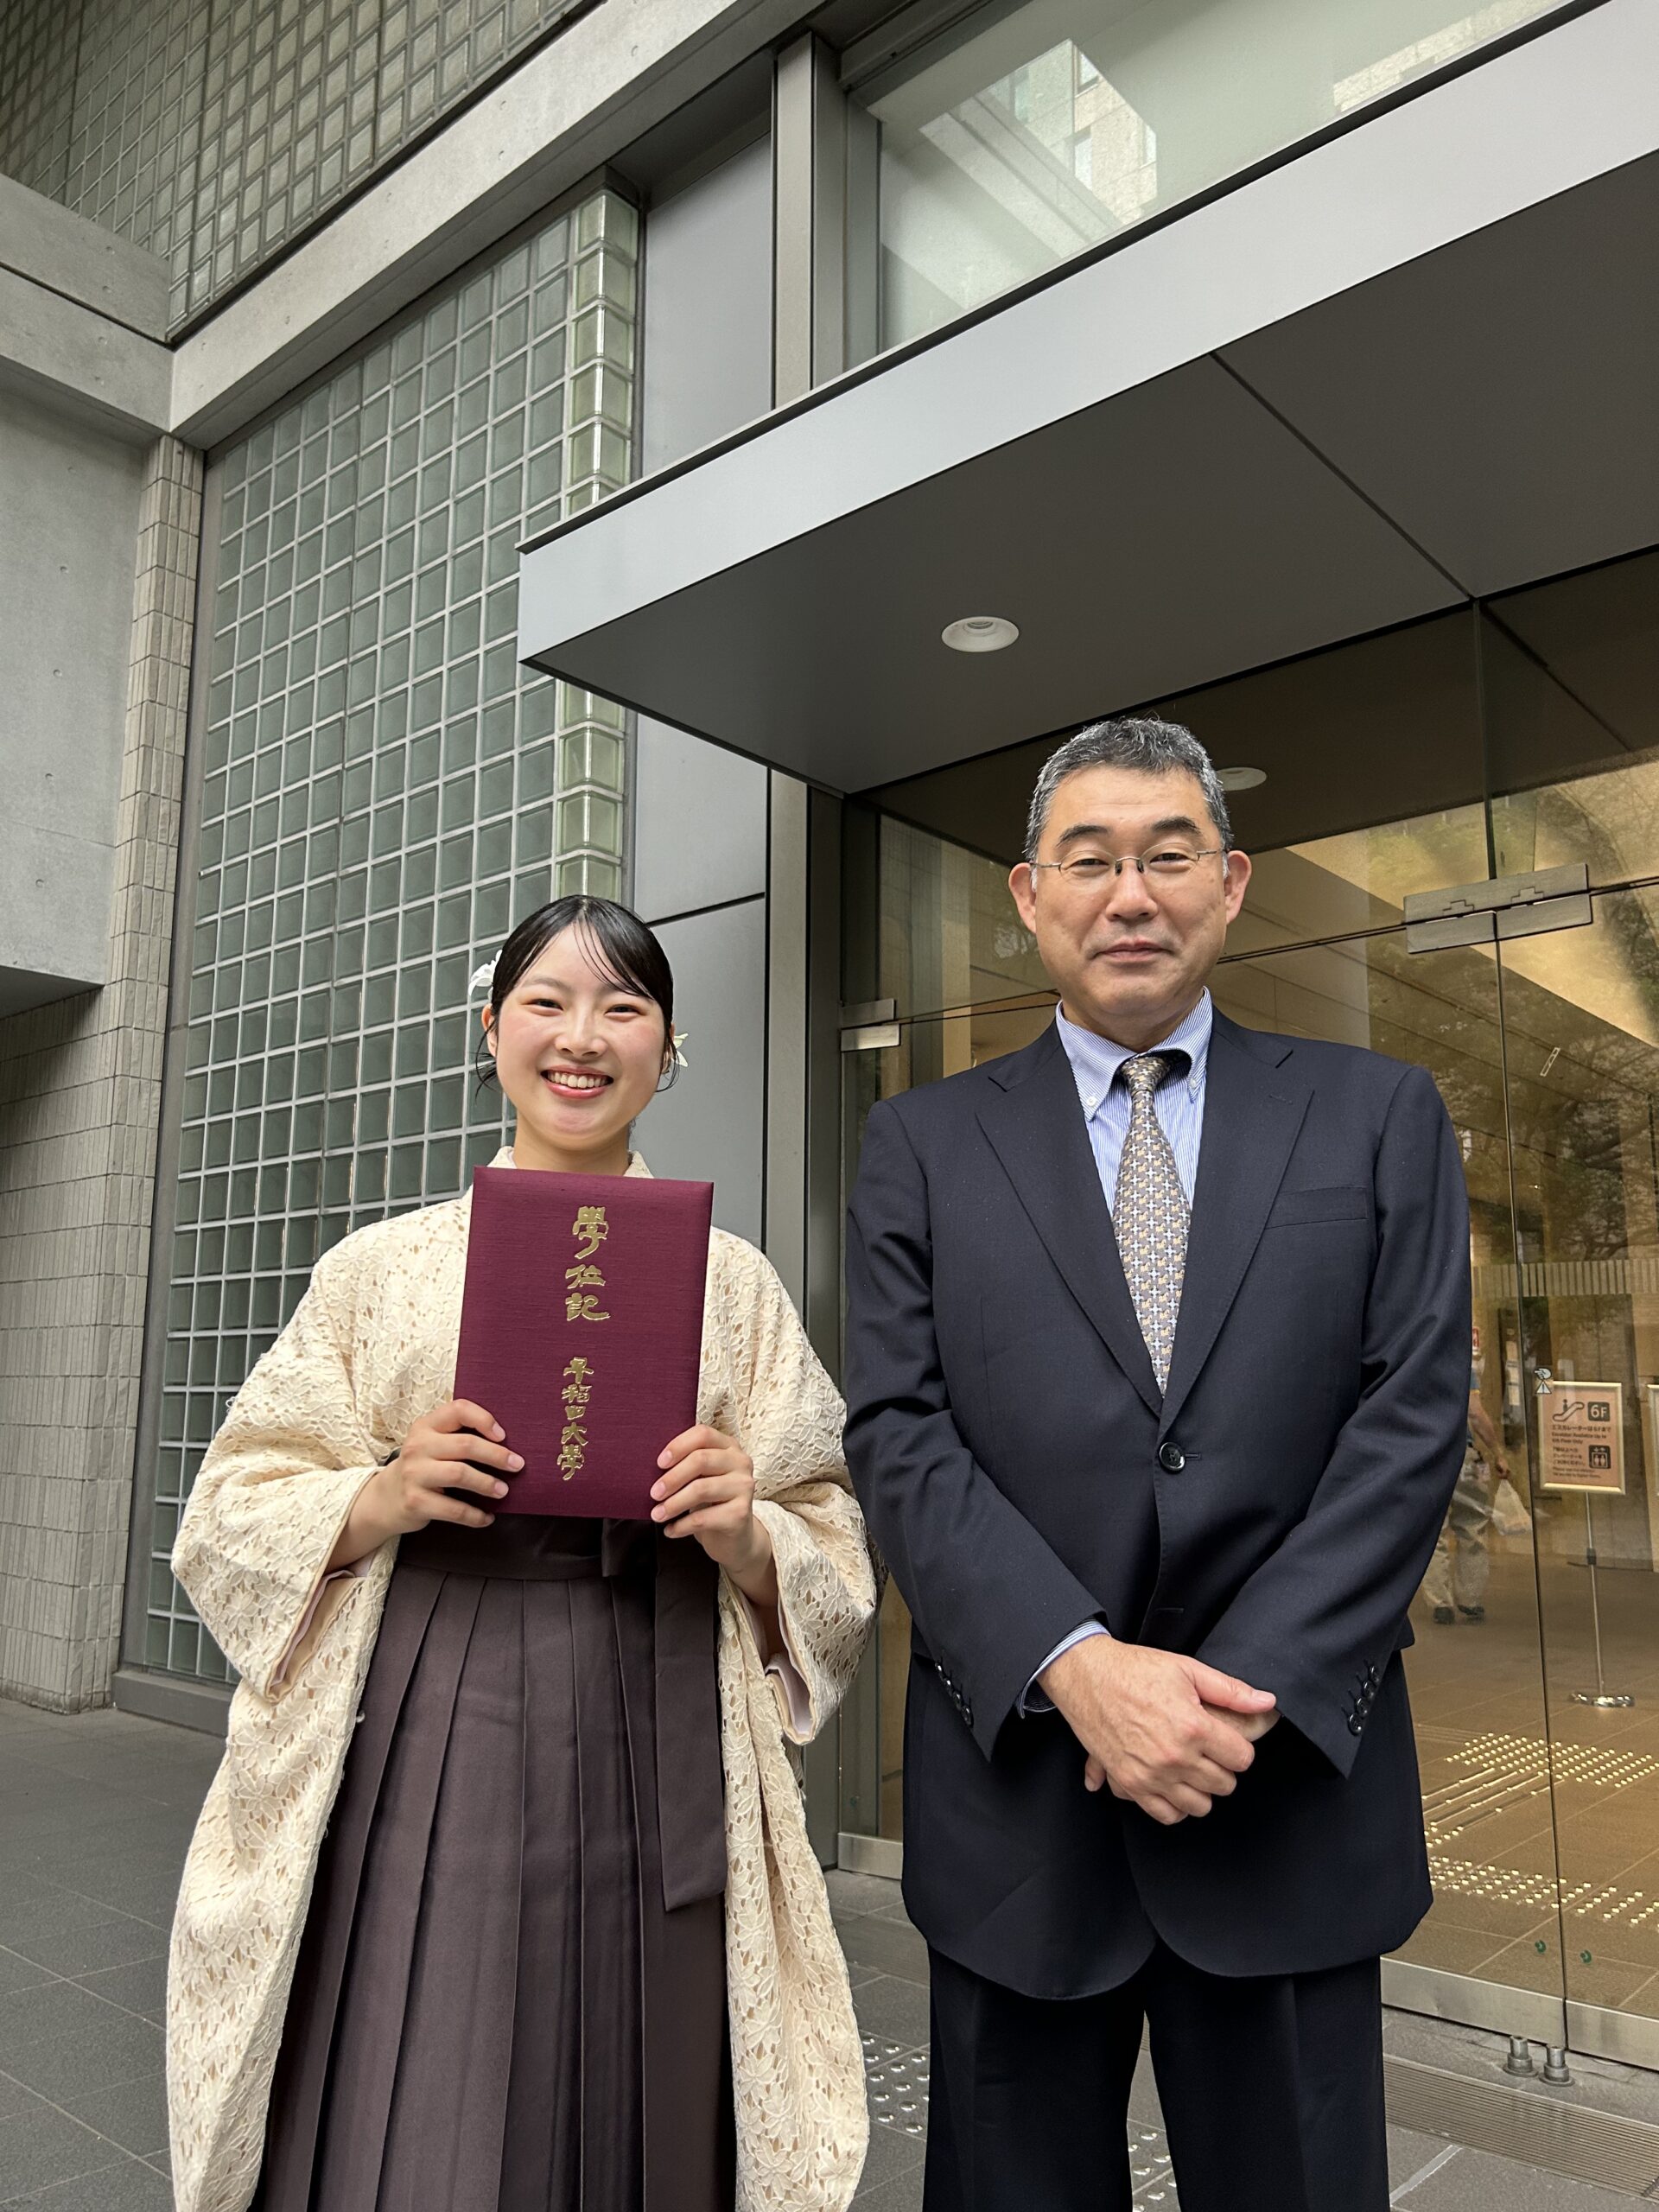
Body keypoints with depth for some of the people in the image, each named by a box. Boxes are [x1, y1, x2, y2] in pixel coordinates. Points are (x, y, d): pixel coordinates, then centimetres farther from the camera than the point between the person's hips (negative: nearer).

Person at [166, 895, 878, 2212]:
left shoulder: (733, 1280, 6)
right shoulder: (384, 1265, 6)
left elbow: (835, 1563, 8)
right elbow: (235, 1514, 7)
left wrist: (743, 1534, -12)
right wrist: (382, 1499, -12)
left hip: (658, 1758, 1)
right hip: (426, 1746, 0)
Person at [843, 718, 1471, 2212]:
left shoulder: (1379, 1118, 3)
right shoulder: (926, 1145, 3)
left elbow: (1411, 1421, -4)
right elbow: (900, 1438, -5)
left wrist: (1249, 1691, -13)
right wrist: (1081, 1669, -17)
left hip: (1293, 1785, 0)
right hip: (1015, 1788, 1)